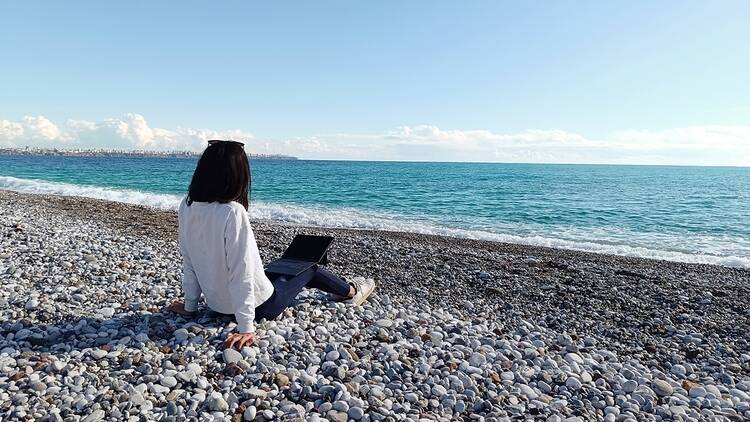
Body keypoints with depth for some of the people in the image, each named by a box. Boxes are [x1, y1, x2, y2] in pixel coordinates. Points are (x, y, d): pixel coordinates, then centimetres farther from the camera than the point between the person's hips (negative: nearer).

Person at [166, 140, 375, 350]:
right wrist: (246, 328, -22)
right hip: (260, 306, -7)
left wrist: (190, 305, 11)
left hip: (215, 304, 7)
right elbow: (240, 273, -29)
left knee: (281, 270, 30)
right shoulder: (233, 212, -30)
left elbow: (188, 263, 1)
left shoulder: (186, 207, -8)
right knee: (309, 268, 16)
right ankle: (350, 292, 44)